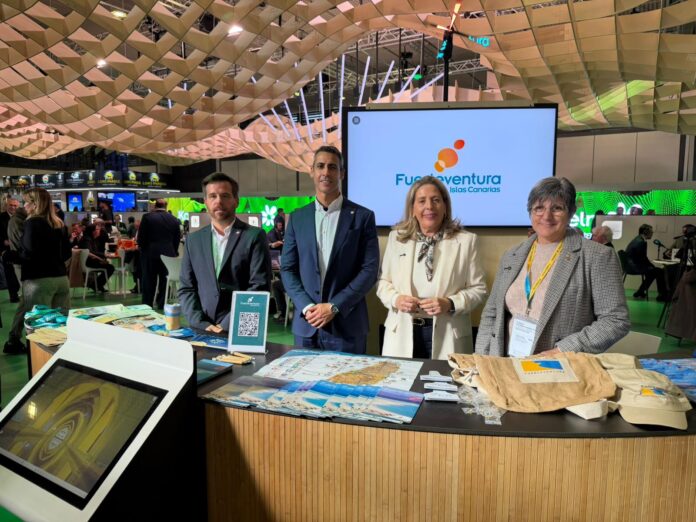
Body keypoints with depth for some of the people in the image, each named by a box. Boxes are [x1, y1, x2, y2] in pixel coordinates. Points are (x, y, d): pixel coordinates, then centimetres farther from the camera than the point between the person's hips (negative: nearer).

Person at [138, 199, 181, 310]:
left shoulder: (147, 217, -5)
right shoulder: (174, 220, 3)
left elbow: (141, 237, -4)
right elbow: (177, 239, 7)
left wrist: (142, 249, 13)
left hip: (150, 254, -2)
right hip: (168, 255, 2)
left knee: (149, 284, 7)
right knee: (164, 283, 9)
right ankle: (162, 307, 12)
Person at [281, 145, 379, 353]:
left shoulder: (363, 216, -1)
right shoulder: (298, 218, 8)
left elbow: (370, 270, -6)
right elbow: (287, 269, 6)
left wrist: (334, 306, -13)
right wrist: (306, 307, -8)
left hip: (347, 325, -2)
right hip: (306, 324, 3)